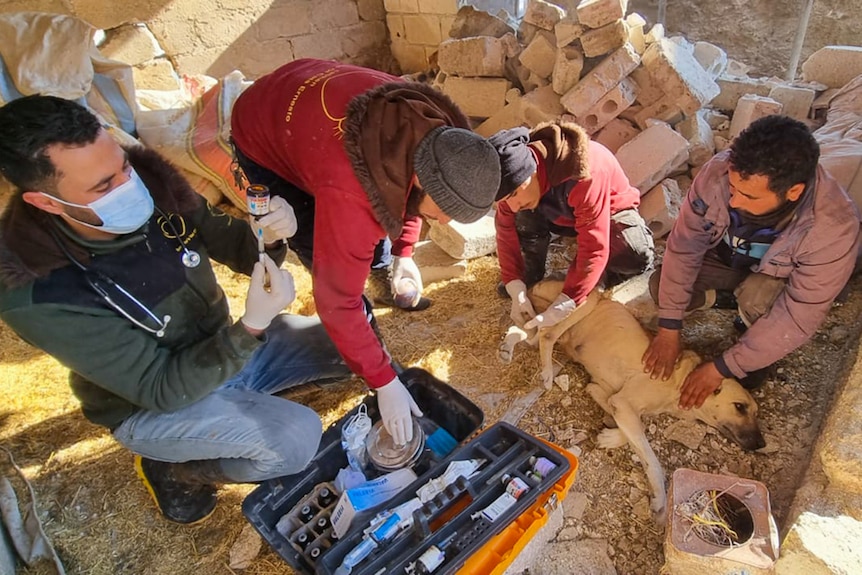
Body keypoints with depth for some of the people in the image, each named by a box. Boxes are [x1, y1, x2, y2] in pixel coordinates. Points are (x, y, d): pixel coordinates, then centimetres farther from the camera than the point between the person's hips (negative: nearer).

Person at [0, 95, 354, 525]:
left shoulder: (147, 175, -19)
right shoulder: (36, 295, -30)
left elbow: (226, 244, -4)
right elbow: (161, 388, -26)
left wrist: (268, 237, -28)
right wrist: (252, 327, -40)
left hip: (223, 343, 6)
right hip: (151, 402, -5)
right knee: (297, 437, -27)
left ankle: (245, 391, 14)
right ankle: (172, 471, 2)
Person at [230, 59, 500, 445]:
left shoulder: (439, 134, -24)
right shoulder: (349, 194, -44)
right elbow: (336, 301, -35)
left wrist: (404, 252, -4)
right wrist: (385, 382, -27)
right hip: (263, 134, -5)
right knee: (332, 264, -11)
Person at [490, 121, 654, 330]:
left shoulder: (583, 176, -41)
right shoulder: (514, 176, -24)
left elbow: (594, 249, -42)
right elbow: (506, 228, -17)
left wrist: (561, 309, -46)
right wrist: (517, 292, -26)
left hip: (610, 211, -4)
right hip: (562, 214, 4)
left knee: (637, 257, -35)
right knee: (522, 220, -27)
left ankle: (612, 272, 0)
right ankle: (531, 276, 0)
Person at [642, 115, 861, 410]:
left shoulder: (834, 229, -39)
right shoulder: (720, 170, -35)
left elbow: (798, 318, -32)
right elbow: (684, 246, -25)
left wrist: (722, 367, -29)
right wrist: (669, 329, -25)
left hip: (780, 276, -2)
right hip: (725, 256, 3)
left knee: (757, 299, -34)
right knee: (661, 286, -18)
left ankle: (757, 358, 0)